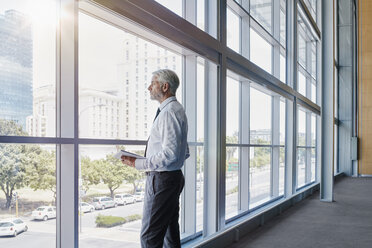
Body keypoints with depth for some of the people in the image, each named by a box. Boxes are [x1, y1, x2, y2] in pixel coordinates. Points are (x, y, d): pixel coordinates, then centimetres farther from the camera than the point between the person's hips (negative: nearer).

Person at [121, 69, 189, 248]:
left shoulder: (169, 112, -16)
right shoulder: (176, 110, 16)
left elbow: (170, 154, -25)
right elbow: (184, 153, 21)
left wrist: (138, 163, -19)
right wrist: (148, 161, 15)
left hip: (162, 179, -11)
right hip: (173, 178, 11)